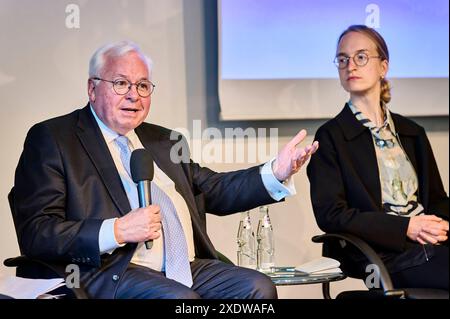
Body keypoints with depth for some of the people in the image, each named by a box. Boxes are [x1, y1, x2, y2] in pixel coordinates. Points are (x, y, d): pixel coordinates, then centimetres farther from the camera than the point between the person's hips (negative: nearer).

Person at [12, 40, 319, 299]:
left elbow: (214, 191, 25)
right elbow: (34, 233, -5)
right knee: (181, 299, -34)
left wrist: (277, 172, 9)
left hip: (187, 267, 7)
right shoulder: (51, 139, 4)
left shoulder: (164, 141, 25)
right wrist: (116, 231, -17)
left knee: (259, 287, -17)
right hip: (110, 272, -7)